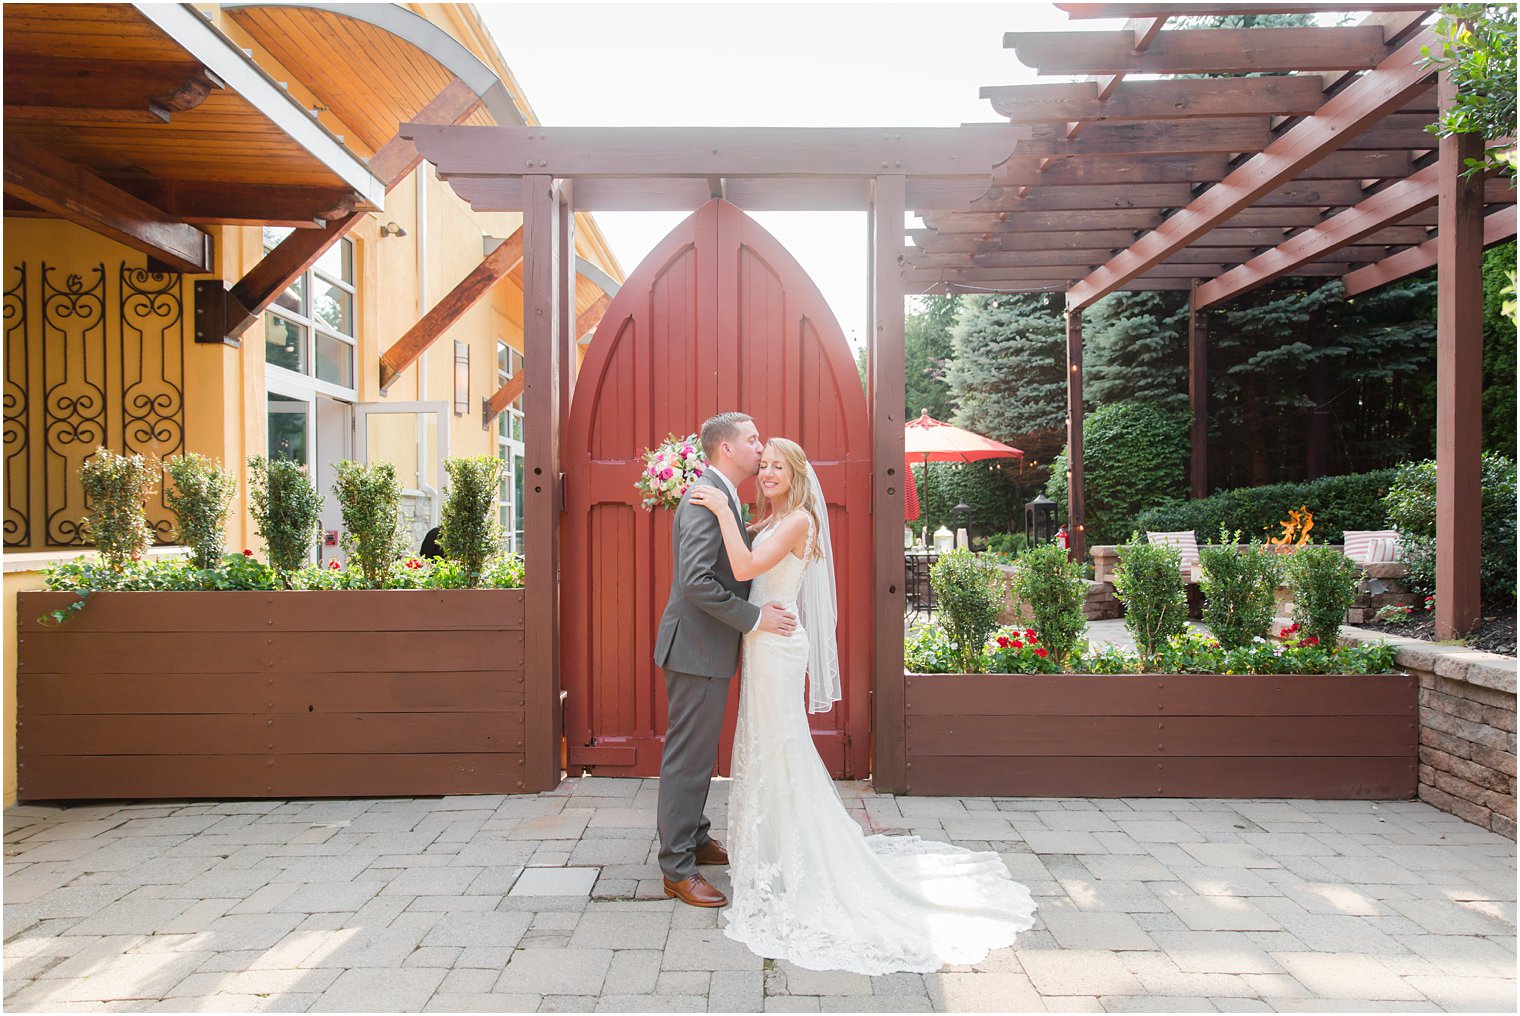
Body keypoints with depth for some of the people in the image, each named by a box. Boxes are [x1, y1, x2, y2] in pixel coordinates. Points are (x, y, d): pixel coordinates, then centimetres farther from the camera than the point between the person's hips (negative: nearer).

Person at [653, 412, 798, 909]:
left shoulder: (722, 496, 13)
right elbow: (696, 581, -27)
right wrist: (755, 618, -22)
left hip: (709, 647, 10)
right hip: (698, 647, -10)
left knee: (700, 752, 20)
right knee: (688, 756, -1)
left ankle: (695, 840, 35)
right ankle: (677, 869, 10)